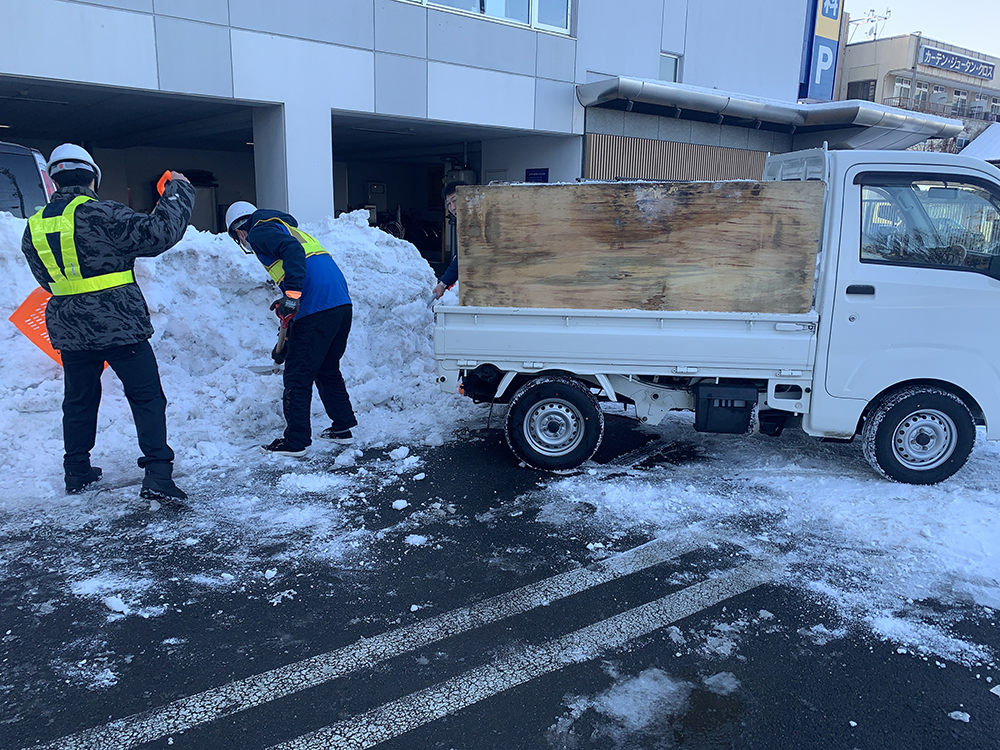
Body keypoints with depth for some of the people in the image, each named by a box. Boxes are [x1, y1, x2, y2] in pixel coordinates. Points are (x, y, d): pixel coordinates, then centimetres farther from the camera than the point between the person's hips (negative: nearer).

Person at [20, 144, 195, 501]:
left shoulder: (35, 227, 8)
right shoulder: (101, 214, -14)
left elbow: (47, 279, 19)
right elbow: (158, 233, -19)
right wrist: (178, 190, -7)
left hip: (69, 330, 6)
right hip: (120, 326, -6)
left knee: (79, 401, 20)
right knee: (146, 398, -1)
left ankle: (76, 471, 29)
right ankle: (157, 474, -8)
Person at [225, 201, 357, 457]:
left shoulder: (259, 232, 5)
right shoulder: (287, 229, 33)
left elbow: (293, 251, -18)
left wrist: (292, 295, -23)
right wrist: (286, 340, 36)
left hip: (317, 308, -9)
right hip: (342, 302, 9)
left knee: (297, 376, 1)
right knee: (328, 370, 22)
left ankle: (296, 441, 8)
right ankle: (342, 428, 28)